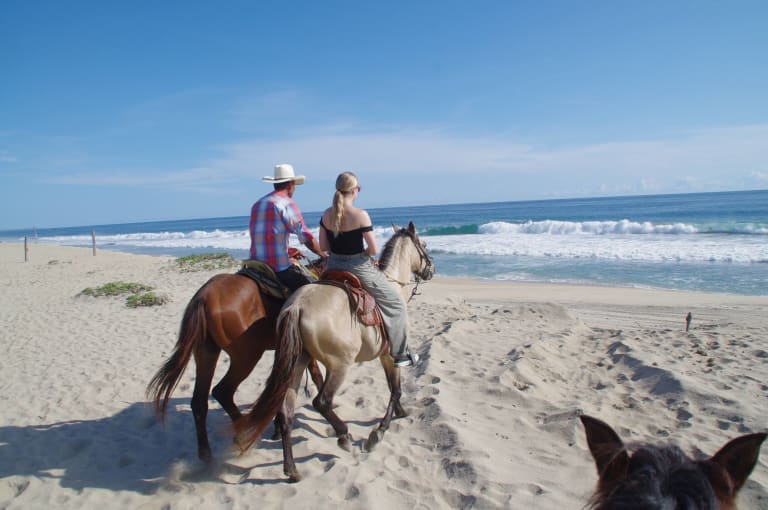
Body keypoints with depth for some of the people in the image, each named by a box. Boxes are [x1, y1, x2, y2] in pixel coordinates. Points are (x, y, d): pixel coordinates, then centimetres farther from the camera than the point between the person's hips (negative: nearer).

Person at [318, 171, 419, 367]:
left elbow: (323, 246, 7)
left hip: (334, 267, 6)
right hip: (359, 268, -6)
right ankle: (401, 354, 17)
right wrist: (361, 252, 3)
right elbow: (373, 249, -17)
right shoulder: (360, 215, -18)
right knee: (396, 303, 12)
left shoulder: (327, 214, 0)